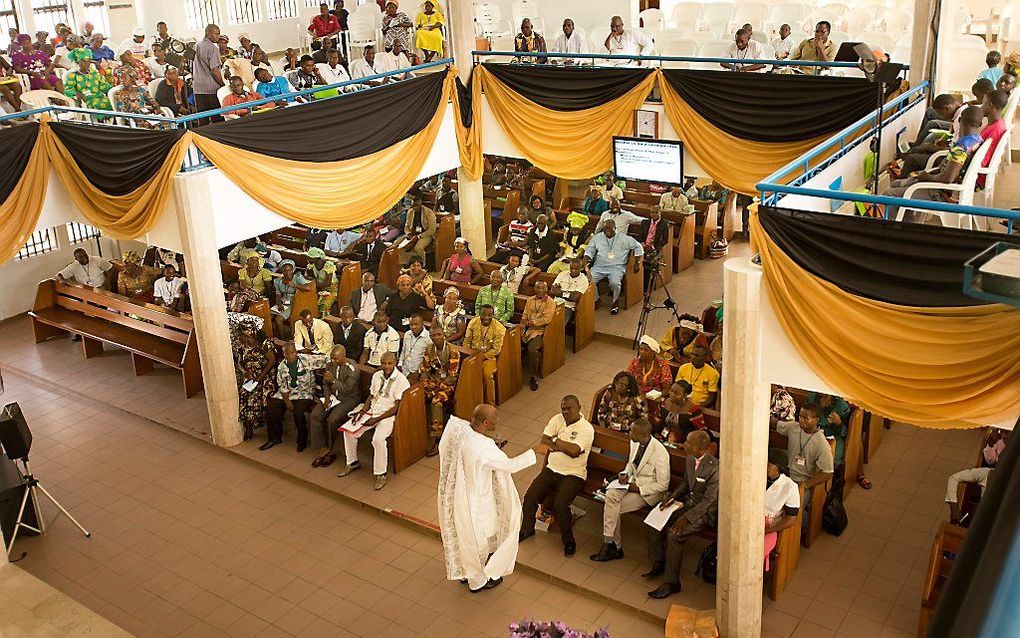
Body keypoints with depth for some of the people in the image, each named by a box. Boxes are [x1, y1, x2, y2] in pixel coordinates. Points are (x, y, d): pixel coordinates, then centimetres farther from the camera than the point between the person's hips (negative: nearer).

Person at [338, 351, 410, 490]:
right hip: (372, 411, 7)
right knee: (348, 429, -7)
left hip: (388, 415, -7)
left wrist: (376, 420, -18)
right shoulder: (377, 376, 8)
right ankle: (353, 462, 11)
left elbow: (396, 408, -16)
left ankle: (381, 474, -16)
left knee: (378, 439, -31)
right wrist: (362, 411, -1)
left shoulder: (401, 380, -14)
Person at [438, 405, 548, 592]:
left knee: (463, 533, 29)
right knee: (477, 540, 18)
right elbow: (510, 465, -23)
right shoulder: (483, 447, -35)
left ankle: (465, 572, 51)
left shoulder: (457, 427, -15)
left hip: (453, 494, 7)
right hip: (473, 500, -7)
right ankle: (478, 580, 41)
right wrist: (534, 450, -11)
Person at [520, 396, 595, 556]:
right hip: (552, 469, 6)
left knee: (560, 505, -23)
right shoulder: (557, 419, 5)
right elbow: (544, 439, -3)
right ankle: (527, 529, 17)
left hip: (573, 475, -5)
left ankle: (569, 541, -1)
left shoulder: (586, 428, -12)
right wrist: (563, 446, -16)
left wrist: (555, 442, -12)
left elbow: (574, 451, -24)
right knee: (530, 496, -8)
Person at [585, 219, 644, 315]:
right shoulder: (597, 237, 12)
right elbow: (589, 249, 16)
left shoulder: (624, 239, 5)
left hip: (617, 267, -2)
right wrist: (587, 258, -5)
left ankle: (615, 302, -2)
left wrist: (637, 263, 5)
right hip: (599, 266, 2)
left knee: (615, 283, -32)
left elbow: (638, 247, 10)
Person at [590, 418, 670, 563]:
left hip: (649, 491, -7)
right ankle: (612, 546, -15)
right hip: (633, 482, 7)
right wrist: (625, 474, -3)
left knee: (614, 507, -22)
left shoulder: (660, 453, -23)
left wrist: (638, 488, -18)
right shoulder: (635, 442, -2)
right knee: (610, 495, -22)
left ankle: (613, 546, -4)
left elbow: (663, 485, -17)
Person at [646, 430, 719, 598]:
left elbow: (709, 500, -23)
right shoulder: (691, 459, 1)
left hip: (705, 511, -8)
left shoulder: (714, 468, -24)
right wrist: (672, 496, -1)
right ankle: (658, 565, 15)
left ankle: (671, 583, -13)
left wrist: (686, 517, -26)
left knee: (674, 534, -25)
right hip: (688, 502, 9)